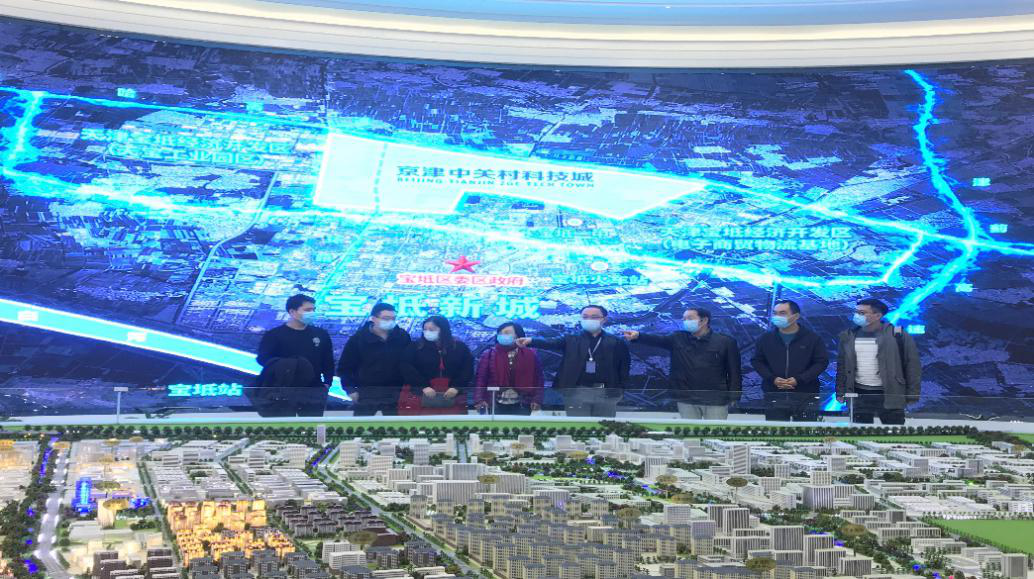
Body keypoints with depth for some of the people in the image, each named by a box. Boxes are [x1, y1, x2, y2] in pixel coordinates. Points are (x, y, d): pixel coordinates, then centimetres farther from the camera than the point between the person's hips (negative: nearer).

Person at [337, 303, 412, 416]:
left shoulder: (403, 337, 0)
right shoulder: (358, 339, -7)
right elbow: (345, 367, -3)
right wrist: (350, 389, -10)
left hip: (395, 394, 2)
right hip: (366, 394, -2)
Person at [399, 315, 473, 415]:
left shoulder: (460, 347, 8)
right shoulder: (415, 347, 6)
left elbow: (468, 369, 2)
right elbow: (407, 369, -5)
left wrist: (456, 387, -13)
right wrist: (423, 386, -17)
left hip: (453, 397, 1)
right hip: (423, 395, -1)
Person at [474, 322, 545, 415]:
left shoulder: (531, 355, 3)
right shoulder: (489, 355, 2)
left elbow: (538, 379, 5)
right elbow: (481, 378, -1)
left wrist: (537, 400, -5)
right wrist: (479, 400, -11)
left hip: (521, 406, 0)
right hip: (496, 405, 0)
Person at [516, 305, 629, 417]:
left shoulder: (616, 342, 7)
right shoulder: (572, 340, 6)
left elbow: (624, 367, 7)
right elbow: (551, 343, -11)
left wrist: (620, 390, -4)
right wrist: (531, 341, -31)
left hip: (606, 394, 0)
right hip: (577, 393, 0)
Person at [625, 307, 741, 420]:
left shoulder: (726, 342, -3)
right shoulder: (678, 339, 5)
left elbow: (734, 371, -1)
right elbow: (658, 339, -10)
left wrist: (733, 397, -8)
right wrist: (638, 336, -29)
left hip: (716, 401, -3)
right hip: (686, 400, 3)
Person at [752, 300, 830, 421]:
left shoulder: (812, 338, 1)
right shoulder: (766, 338, 8)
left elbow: (822, 362, -1)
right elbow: (757, 361, 11)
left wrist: (799, 379, -12)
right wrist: (772, 379, -7)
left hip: (806, 395, -2)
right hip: (774, 396, 2)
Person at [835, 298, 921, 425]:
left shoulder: (897, 336, -5)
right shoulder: (847, 337, 7)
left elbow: (912, 366, -2)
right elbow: (841, 367, 14)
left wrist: (912, 395, -5)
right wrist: (840, 393, 9)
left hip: (890, 396, -3)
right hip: (859, 395, 3)